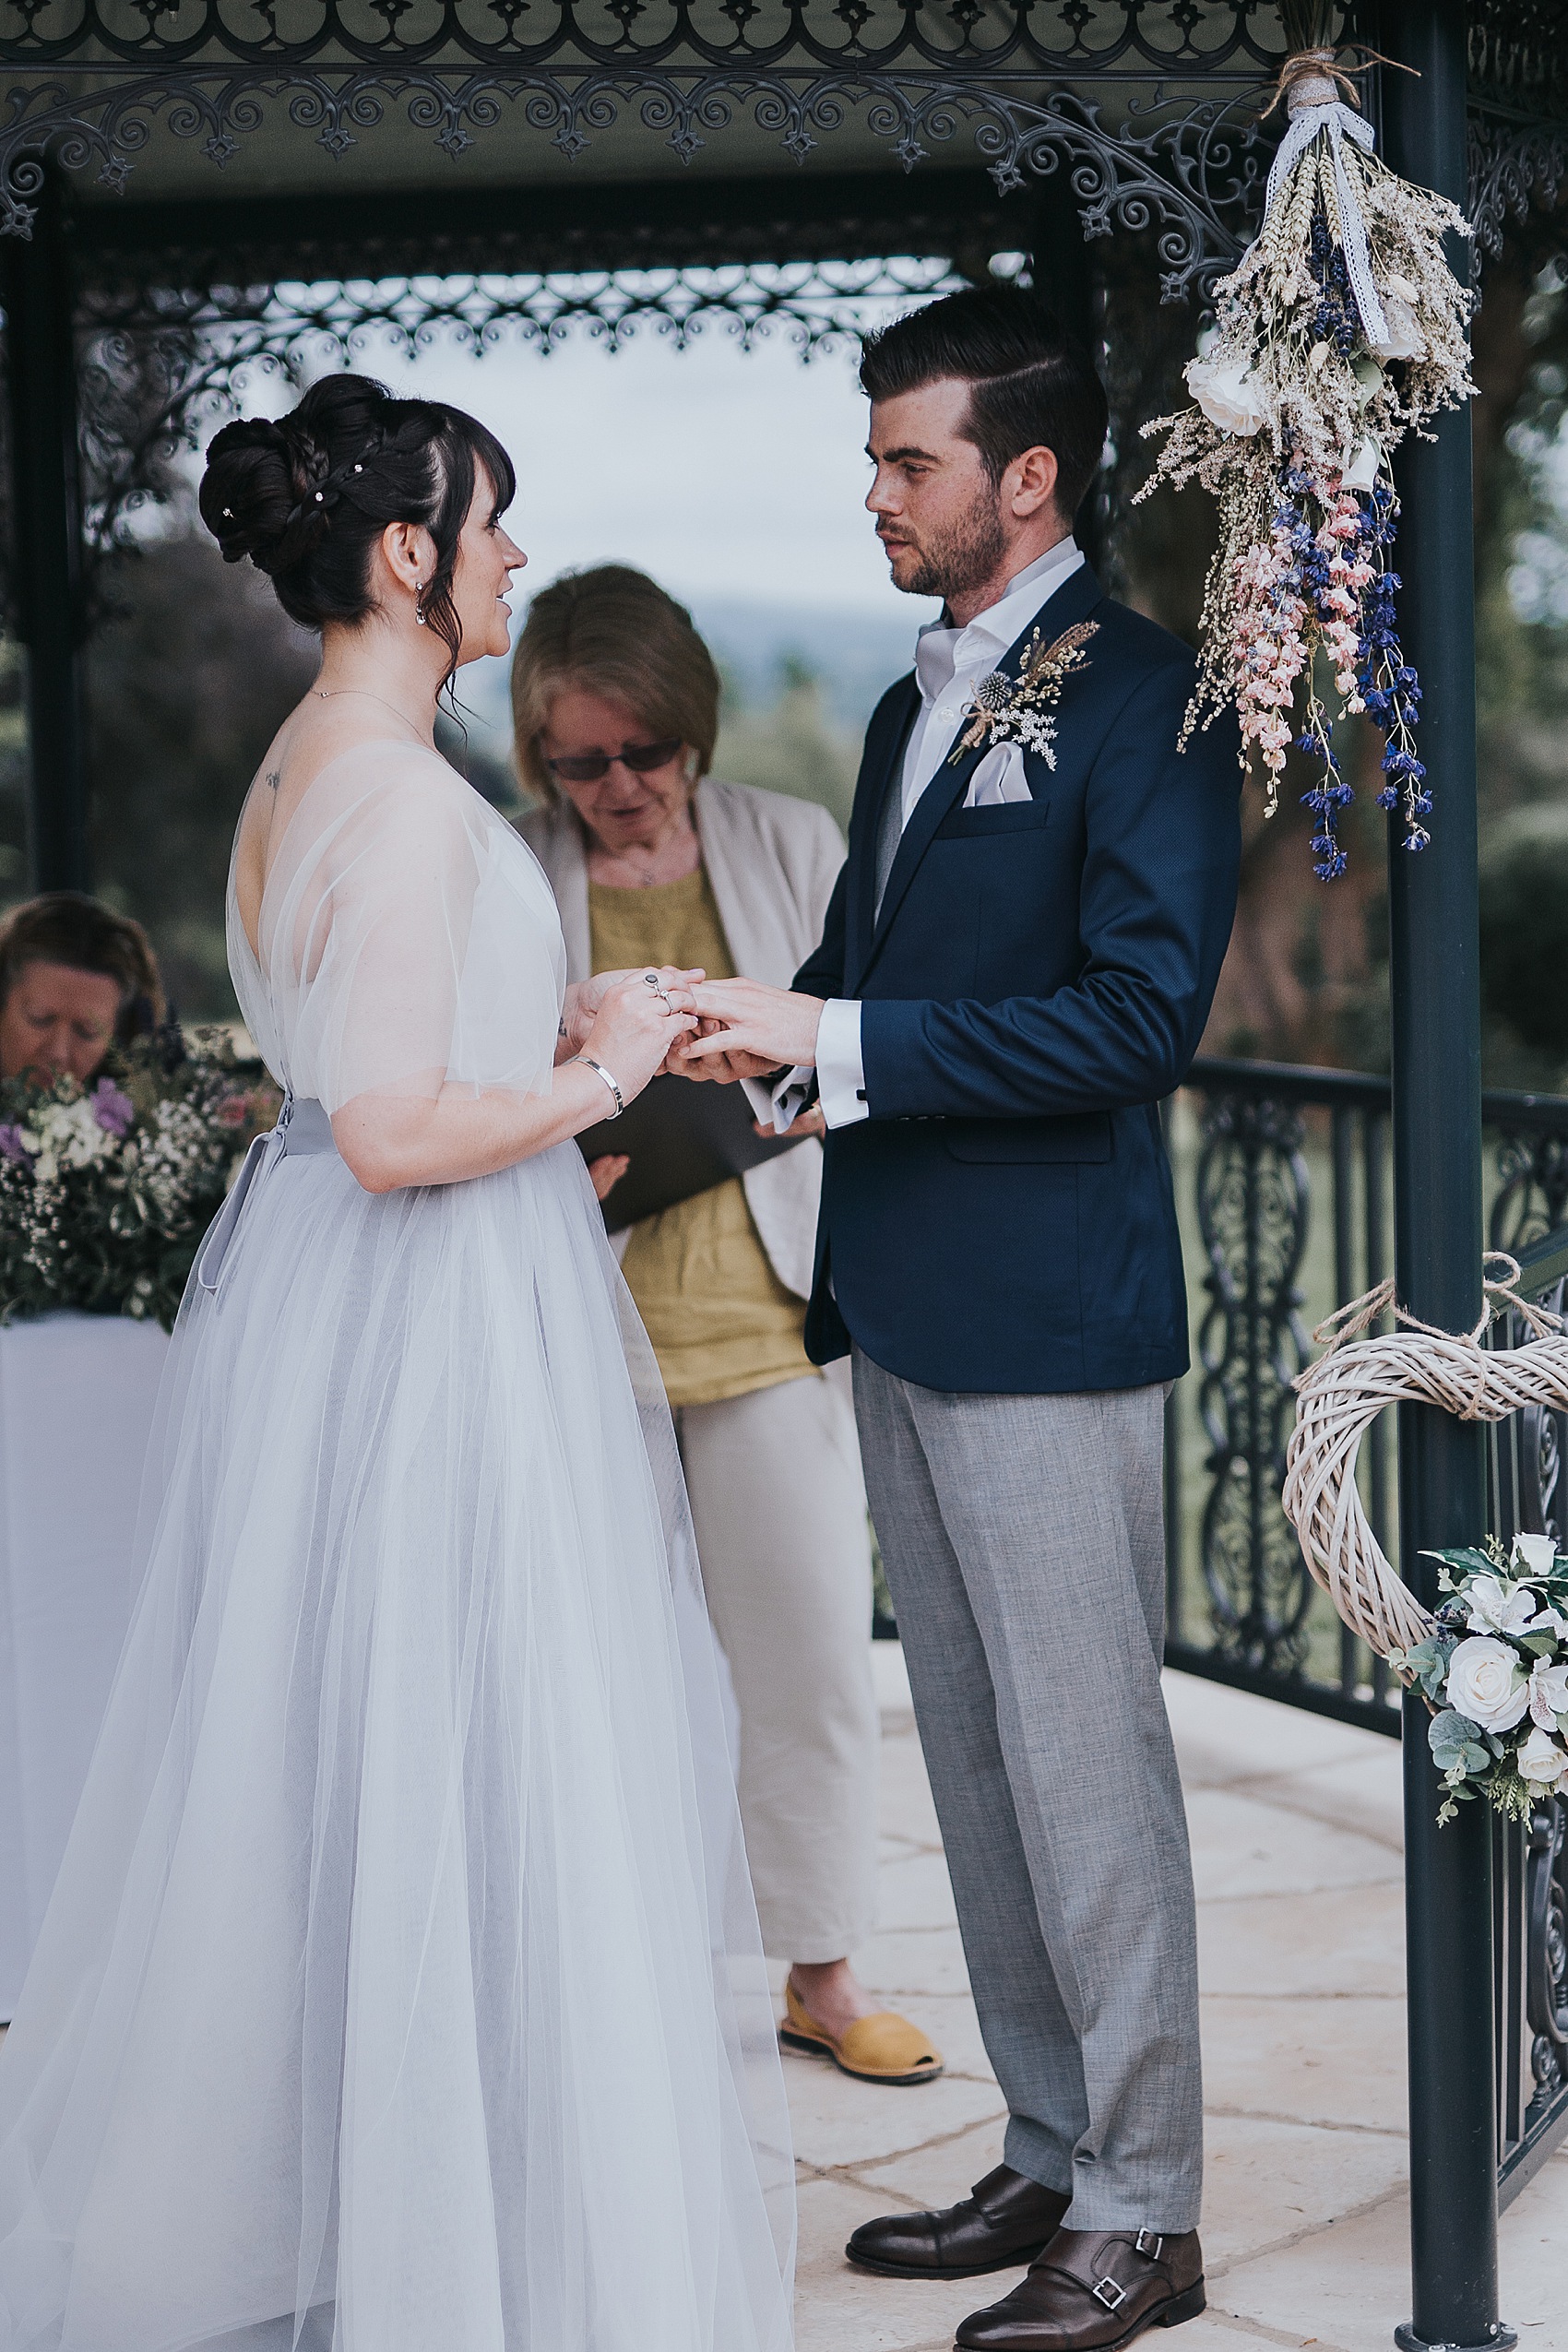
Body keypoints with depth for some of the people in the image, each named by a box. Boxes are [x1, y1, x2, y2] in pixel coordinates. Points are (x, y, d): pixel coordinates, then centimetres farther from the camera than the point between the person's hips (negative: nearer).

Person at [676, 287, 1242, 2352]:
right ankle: (1051, 2160, 26)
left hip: (1048, 1325, -9)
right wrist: (761, 1032, -1)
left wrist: (838, 1041, -20)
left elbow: (1141, 1015, -19)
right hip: (904, 1317, 9)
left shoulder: (1143, 697, -11)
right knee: (974, 1766, 14)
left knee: (1086, 1772, -2)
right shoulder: (915, 707, 17)